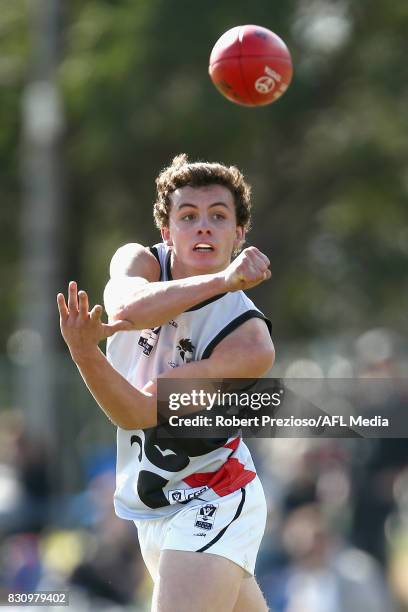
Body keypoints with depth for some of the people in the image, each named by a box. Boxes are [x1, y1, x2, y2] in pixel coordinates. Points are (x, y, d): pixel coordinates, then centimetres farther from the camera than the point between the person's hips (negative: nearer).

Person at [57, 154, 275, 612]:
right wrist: (221, 280, -44)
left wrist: (87, 354, -44)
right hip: (151, 505, 6)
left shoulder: (249, 341, -24)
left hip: (211, 504, -6)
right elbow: (129, 308, -35)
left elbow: (139, 413, -28)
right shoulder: (138, 262, -8)